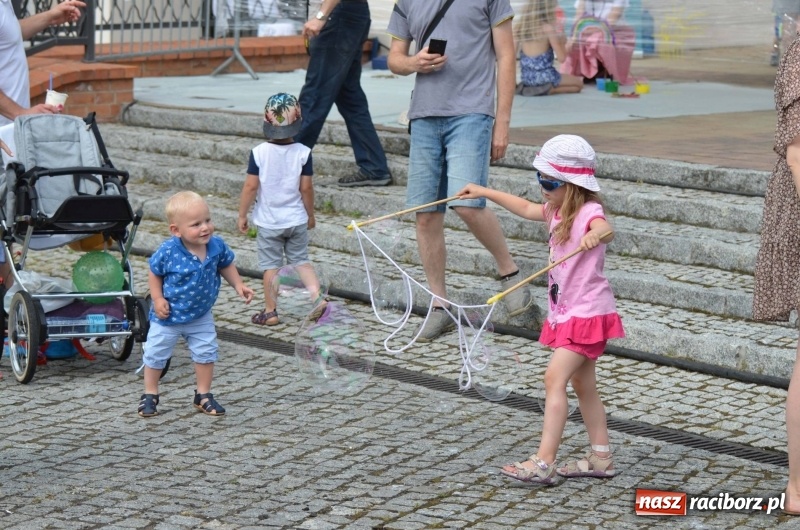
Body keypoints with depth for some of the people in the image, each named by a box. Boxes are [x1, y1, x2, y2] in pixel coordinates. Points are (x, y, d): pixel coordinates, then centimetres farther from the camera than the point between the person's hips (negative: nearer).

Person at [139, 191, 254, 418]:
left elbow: (226, 266, 4)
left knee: (206, 353, 9)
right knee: (155, 355, 9)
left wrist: (238, 285, -6)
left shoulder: (217, 246, -17)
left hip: (201, 316, 3)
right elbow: (155, 274, -10)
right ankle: (150, 395, 28)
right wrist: (157, 299, -17)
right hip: (168, 315, -3)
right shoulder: (168, 251, -27)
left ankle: (203, 395, 27)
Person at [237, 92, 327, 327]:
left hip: (268, 221, -1)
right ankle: (316, 296, -2)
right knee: (301, 260, 15)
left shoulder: (259, 153, -13)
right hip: (297, 219, 1)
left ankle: (270, 311, 13)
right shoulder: (303, 153, -10)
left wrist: (242, 214, 1)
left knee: (271, 265, 8)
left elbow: (251, 186, -11)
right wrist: (310, 214, 8)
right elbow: (306, 188, -6)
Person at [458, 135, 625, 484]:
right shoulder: (558, 211, 10)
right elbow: (526, 209, 28)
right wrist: (486, 193, 31)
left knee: (555, 377, -18)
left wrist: (595, 235, -64)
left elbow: (606, 230, -41)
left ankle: (543, 463, -21)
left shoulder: (589, 211, -18)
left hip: (587, 313, -10)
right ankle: (601, 458, 23)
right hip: (566, 313, 10)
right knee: (583, 385, 14)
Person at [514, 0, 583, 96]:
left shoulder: (520, 26, 0)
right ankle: (548, 90, -6)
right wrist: (561, 36, 0)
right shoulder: (548, 28, -15)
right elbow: (561, 58, -13)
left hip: (527, 78, 8)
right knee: (579, 83, 15)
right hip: (544, 76, -8)